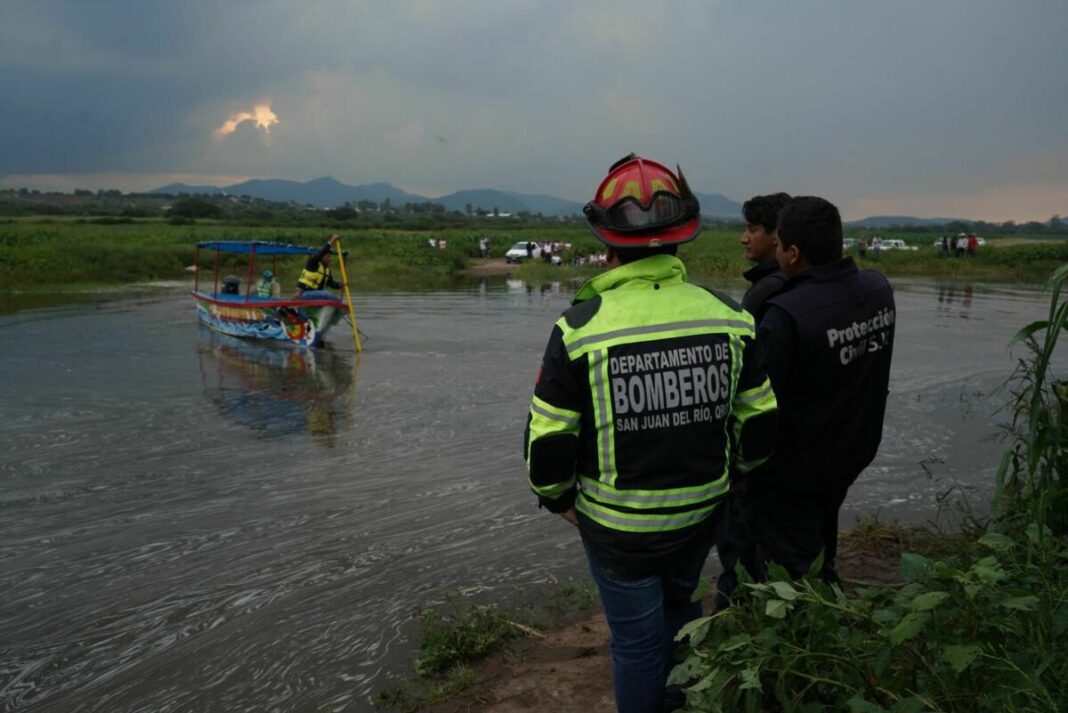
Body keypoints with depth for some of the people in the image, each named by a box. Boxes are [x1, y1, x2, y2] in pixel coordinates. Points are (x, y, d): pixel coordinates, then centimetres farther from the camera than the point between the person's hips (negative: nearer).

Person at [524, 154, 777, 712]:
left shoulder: (581, 328, -20)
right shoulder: (729, 319, -9)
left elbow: (548, 442, -15)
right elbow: (760, 426, -1)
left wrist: (556, 497, 5)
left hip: (617, 527, -4)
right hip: (700, 517, 4)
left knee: (637, 638, 17)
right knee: (679, 609, 30)